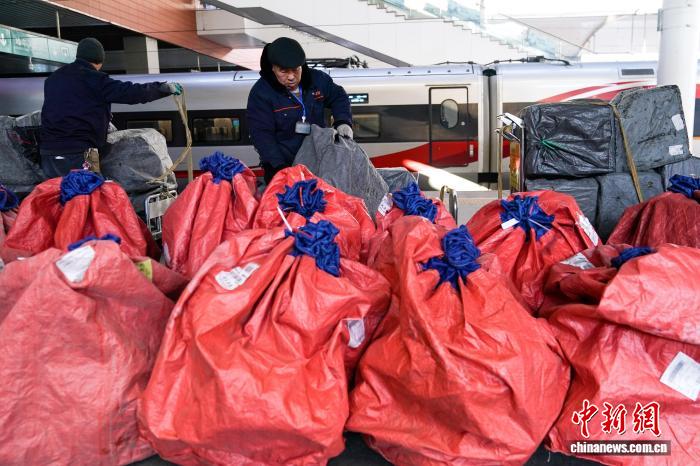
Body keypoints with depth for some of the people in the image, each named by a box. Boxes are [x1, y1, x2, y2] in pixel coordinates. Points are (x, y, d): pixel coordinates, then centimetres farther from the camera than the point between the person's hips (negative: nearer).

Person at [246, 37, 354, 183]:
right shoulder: (261, 93, -14)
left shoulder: (317, 79, -2)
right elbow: (261, 134, -17)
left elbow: (338, 97, 14)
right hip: (281, 165, -3)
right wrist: (279, 167, -27)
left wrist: (342, 121, -7)